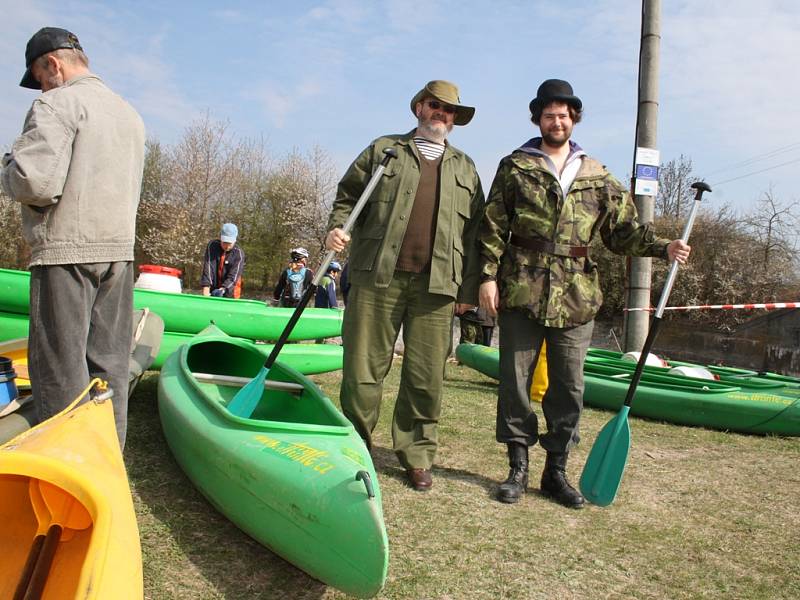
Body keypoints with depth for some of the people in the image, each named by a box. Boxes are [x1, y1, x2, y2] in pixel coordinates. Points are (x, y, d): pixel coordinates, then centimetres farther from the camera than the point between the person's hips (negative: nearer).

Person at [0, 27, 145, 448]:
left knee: (60, 367, -1)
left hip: (65, 252, -7)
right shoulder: (130, 114, 19)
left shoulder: (57, 105, -7)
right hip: (119, 250, 8)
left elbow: (37, 182, -17)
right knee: (109, 363, 10)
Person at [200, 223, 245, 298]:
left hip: (229, 293, -2)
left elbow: (233, 276, -19)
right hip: (212, 290, 2)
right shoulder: (212, 246, -7)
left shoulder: (239, 253, -12)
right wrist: (206, 287, -29)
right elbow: (208, 268, -17)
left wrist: (223, 289, -35)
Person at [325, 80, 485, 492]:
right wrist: (337, 227, -7)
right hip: (378, 276, -1)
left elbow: (473, 231, 16)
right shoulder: (384, 149, 15)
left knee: (426, 377, 3)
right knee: (364, 368, 2)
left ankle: (417, 457, 17)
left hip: (436, 285, 2)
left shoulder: (465, 168, 20)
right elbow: (347, 196, 15)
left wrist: (469, 288, 9)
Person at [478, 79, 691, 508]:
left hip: (575, 295, 2)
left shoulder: (596, 176, 14)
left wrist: (663, 247, -5)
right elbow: (493, 227, 2)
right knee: (515, 381, 2)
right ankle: (518, 468, 16)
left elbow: (623, 229, 11)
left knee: (568, 388, 6)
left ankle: (556, 471, 20)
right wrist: (488, 275, -7)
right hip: (522, 290, -2)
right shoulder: (515, 167, 7)